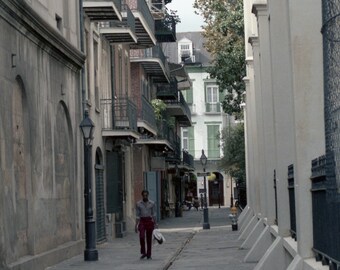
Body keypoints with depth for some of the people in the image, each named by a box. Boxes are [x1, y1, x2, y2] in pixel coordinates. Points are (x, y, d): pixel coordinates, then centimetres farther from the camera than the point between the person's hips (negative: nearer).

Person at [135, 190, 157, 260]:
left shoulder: (152, 203, 2)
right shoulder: (138, 204, 3)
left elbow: (153, 214, 4)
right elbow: (137, 215, 4)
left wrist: (155, 223, -4)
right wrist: (136, 225, -1)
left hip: (149, 221, 0)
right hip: (142, 221, 0)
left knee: (149, 238, 3)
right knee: (141, 237, -18)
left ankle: (148, 255, 12)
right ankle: (143, 253, -2)